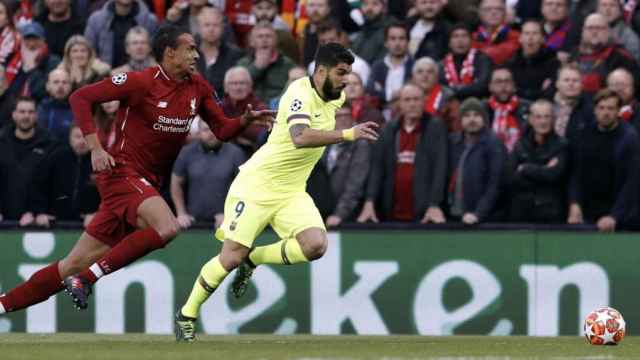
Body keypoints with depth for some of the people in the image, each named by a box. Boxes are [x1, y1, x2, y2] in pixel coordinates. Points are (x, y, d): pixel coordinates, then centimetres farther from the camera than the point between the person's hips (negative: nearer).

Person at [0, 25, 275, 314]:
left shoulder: (197, 88, 9)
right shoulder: (141, 83, -11)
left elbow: (222, 130, 14)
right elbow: (80, 97, -8)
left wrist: (246, 119, -7)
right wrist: (95, 147, -16)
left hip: (147, 184, 7)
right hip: (122, 172, -7)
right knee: (167, 227, -30)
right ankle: (86, 279, -21)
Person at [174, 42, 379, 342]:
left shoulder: (336, 97, 5)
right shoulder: (300, 93, -21)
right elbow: (300, 137, -39)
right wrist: (348, 135, -45)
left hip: (292, 193, 7)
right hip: (257, 183, -7)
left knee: (315, 244, -19)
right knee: (231, 257, -8)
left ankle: (252, 261, 6)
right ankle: (187, 315, 13)